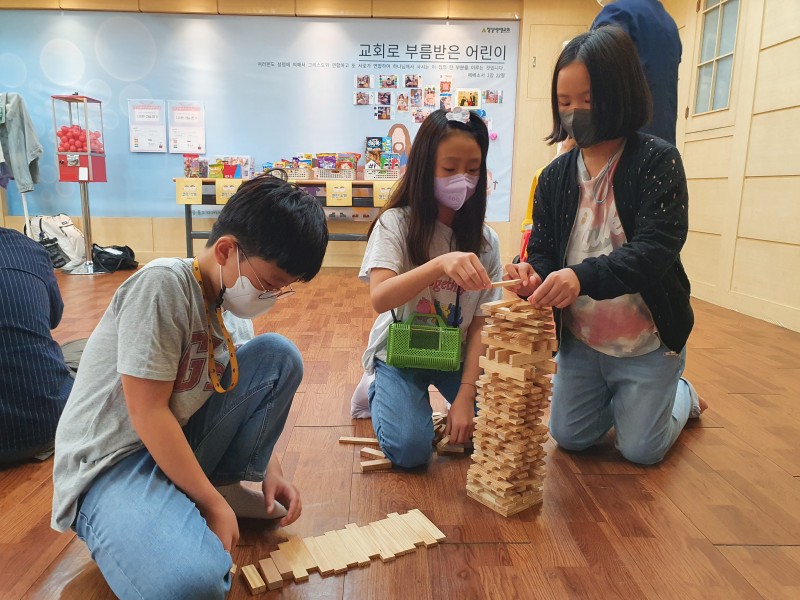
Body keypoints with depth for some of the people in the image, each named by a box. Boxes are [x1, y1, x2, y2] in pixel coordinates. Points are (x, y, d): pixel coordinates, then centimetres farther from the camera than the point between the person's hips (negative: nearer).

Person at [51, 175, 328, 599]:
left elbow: (248, 397, 13)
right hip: (110, 464, -8)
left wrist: (269, 470, 2)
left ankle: (225, 482, 1)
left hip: (177, 444, 8)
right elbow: (146, 413, -23)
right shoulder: (162, 285, -21)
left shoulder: (228, 303, 4)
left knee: (279, 356, -6)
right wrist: (212, 504, -17)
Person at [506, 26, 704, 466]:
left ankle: (680, 394, 40)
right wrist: (534, 276, -26)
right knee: (569, 438, 14)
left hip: (648, 343, -4)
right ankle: (617, 398, 43)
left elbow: (657, 248, -26)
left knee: (640, 451, 10)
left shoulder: (658, 161, -16)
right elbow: (542, 251, -1)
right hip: (579, 339, 4)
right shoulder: (555, 176, -2)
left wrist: (583, 277, -43)